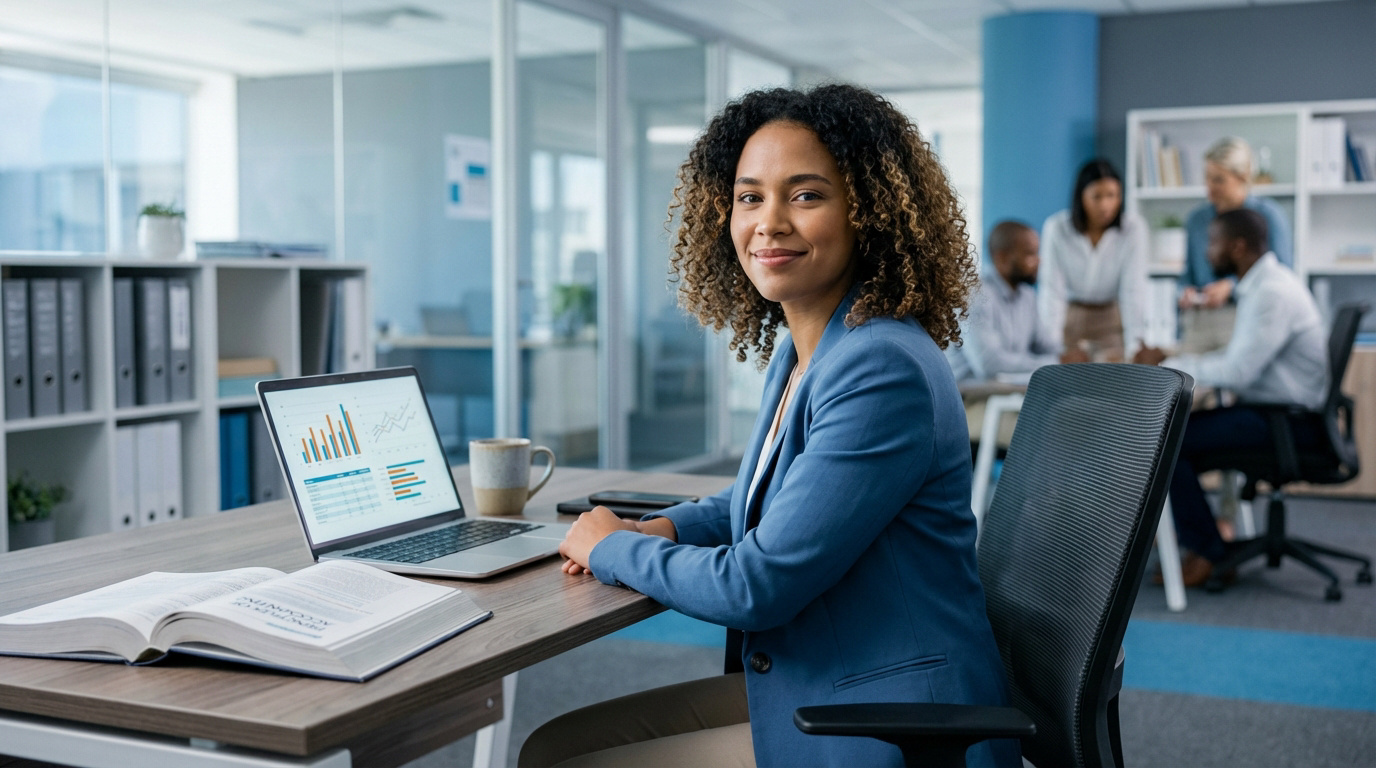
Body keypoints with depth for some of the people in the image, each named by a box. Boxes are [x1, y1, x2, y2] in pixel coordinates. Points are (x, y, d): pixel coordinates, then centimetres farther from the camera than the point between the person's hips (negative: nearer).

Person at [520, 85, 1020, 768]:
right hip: (796, 690, 9)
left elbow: (756, 585, -22)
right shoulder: (794, 353, 6)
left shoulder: (883, 372, -24)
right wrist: (660, 529, 7)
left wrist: (610, 546, -5)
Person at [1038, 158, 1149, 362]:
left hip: (1112, 319, 0)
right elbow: (1052, 291, -19)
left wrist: (1134, 346, -28)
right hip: (1069, 317, 0)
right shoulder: (1056, 228, -16)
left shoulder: (1133, 227, -16)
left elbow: (1133, 289, -19)